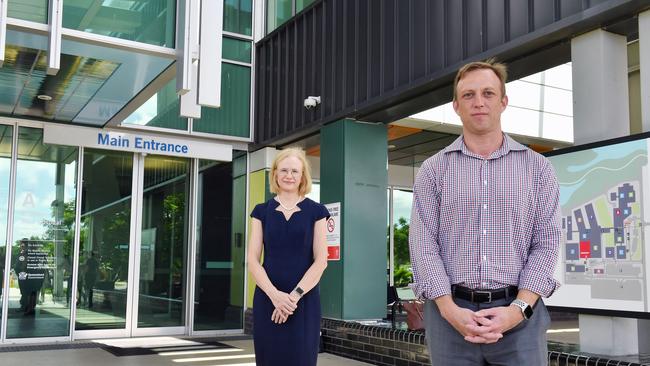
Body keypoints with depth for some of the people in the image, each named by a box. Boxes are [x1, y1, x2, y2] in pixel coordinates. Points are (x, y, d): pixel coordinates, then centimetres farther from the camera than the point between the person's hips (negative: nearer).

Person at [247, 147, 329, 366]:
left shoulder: (316, 211, 5)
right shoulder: (262, 211, 8)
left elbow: (320, 261, -1)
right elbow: (252, 260, 1)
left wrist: (295, 295, -13)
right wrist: (274, 295, -13)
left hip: (304, 301, -1)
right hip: (267, 300, 1)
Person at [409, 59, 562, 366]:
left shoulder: (537, 167, 7)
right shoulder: (433, 170, 5)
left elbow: (546, 242, 1)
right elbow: (423, 244, -1)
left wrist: (519, 308, -11)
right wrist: (450, 310, -12)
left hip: (519, 313, 1)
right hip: (450, 312, 0)